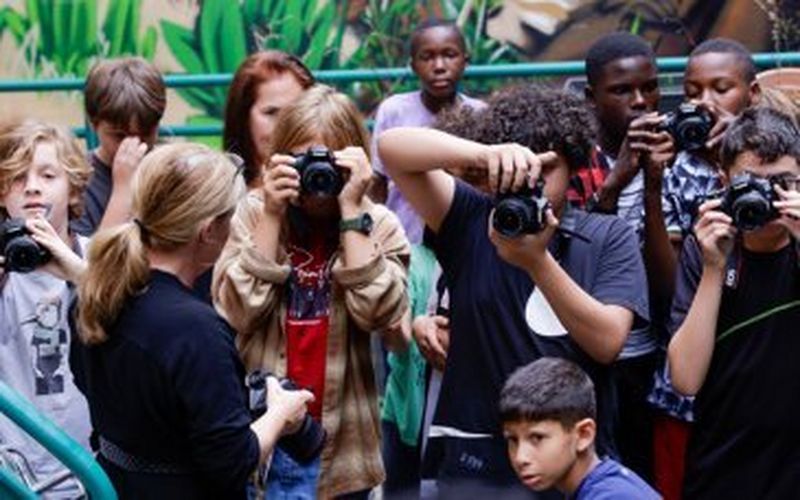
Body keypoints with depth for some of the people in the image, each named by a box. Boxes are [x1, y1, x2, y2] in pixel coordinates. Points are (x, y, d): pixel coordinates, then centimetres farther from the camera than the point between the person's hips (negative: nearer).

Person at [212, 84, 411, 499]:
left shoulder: (378, 226, 0)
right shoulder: (254, 213, 1)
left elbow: (377, 311, -16)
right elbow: (237, 312, -11)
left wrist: (351, 211, -15)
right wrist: (272, 216, -13)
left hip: (340, 446, 0)